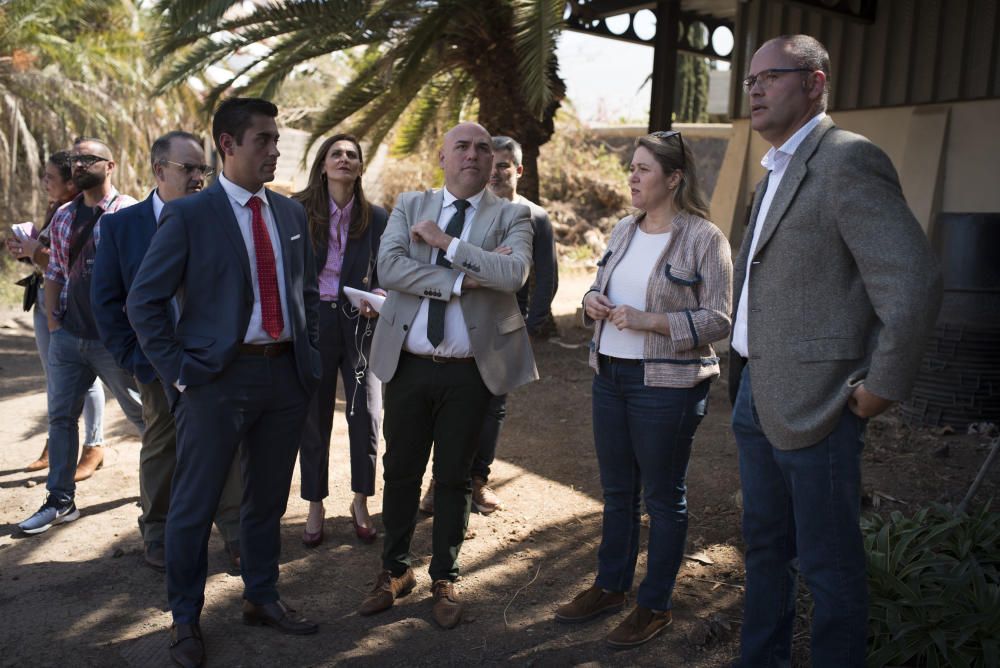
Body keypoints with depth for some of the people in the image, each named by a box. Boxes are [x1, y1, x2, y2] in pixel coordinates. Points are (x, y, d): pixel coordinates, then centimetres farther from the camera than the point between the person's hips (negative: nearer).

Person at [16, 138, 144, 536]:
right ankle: (60, 501, 21)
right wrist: (51, 320, 6)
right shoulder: (63, 216, 10)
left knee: (141, 414, 7)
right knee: (61, 416, 10)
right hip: (67, 335, 6)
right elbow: (55, 272, 15)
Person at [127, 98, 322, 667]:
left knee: (269, 498, 17)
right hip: (218, 377, -4)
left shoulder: (291, 213, 9)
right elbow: (144, 302, -6)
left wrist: (311, 358, 8)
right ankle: (186, 619, 27)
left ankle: (263, 598, 36)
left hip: (287, 373, 5)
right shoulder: (189, 215, -6)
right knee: (195, 504, 7)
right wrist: (179, 373, -10)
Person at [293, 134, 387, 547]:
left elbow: (386, 274, 8)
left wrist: (378, 297, -12)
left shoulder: (377, 218, 1)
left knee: (366, 417, 0)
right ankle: (315, 506, 25)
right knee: (314, 418, 8)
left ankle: (361, 502, 22)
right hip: (312, 323, -1)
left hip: (360, 325, 1)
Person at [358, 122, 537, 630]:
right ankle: (395, 569, 34)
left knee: (454, 477, 11)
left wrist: (447, 244, -18)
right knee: (400, 470, 13)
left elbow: (513, 273, -19)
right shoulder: (409, 205, 5)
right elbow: (388, 268, -12)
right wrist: (462, 279, -18)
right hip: (408, 364, 2)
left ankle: (444, 578, 30)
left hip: (469, 370, -1)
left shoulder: (511, 216, 1)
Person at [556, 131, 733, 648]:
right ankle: (610, 586, 33)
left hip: (666, 386, -6)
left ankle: (655, 605, 23)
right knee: (617, 490, 17)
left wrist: (648, 321, -23)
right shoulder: (623, 229, 9)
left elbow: (717, 320, -15)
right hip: (609, 376, 7)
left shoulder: (704, 237, -11)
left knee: (663, 497, 8)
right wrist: (592, 302, -4)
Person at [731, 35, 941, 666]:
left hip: (813, 402, -9)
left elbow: (915, 283, -21)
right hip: (757, 395, 9)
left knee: (827, 562, 5)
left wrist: (881, 387, -15)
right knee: (765, 546, 20)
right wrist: (747, 377, 16)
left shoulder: (848, 160, -13)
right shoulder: (778, 170, 16)